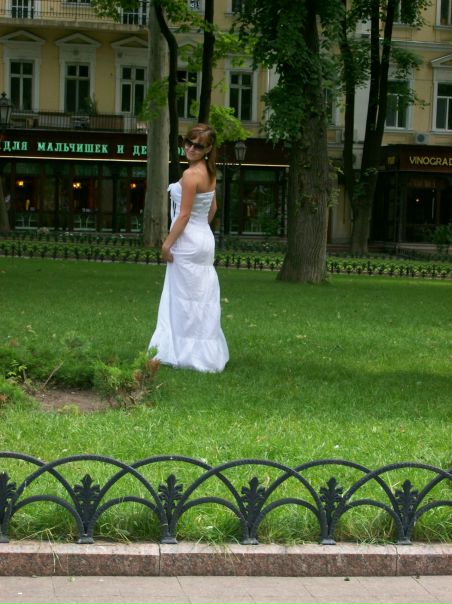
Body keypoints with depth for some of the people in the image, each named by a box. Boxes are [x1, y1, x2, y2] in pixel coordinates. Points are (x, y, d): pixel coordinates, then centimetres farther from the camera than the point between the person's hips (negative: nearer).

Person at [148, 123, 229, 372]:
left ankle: (187, 353, 5)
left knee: (185, 298, 0)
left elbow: (184, 215, -19)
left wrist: (167, 243, -14)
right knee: (203, 299, 14)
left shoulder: (191, 175, -18)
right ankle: (207, 352, 20)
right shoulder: (210, 173, 9)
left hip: (188, 240, -9)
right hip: (205, 238, 9)